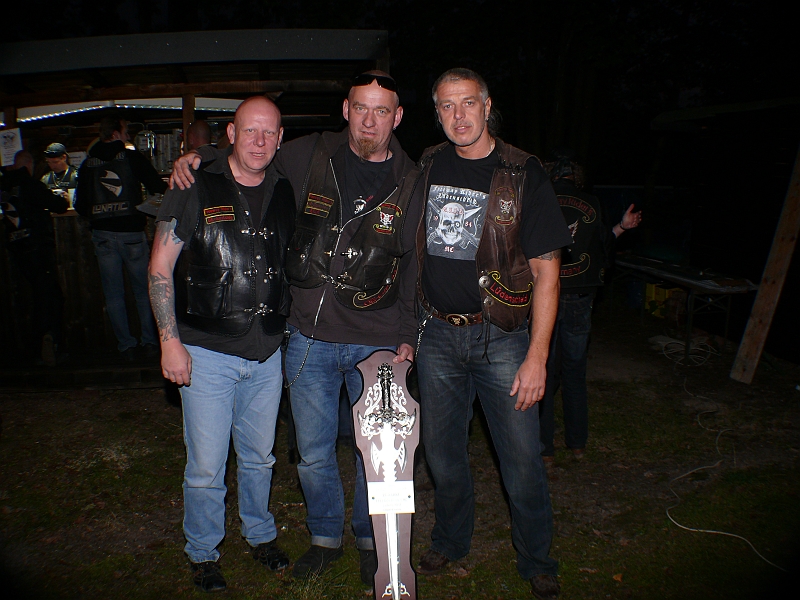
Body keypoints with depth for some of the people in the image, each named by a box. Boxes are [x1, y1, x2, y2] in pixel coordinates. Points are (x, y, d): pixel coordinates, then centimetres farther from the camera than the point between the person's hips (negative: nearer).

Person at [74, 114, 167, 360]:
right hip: (131, 232, -2)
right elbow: (158, 187, -4)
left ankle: (126, 345, 12)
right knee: (143, 291, 10)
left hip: (102, 235, 3)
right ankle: (149, 342, 13)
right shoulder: (132, 158, -5)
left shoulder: (87, 164, 5)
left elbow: (80, 206, 7)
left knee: (113, 294, 9)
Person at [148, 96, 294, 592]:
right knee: (206, 466, 6)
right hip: (207, 351, -3)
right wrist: (170, 341, -10)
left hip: (268, 351, 4)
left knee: (260, 456, 18)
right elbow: (161, 266, -5)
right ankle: (203, 552, 31)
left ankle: (261, 534, 41)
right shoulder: (197, 189, -6)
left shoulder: (284, 194, 5)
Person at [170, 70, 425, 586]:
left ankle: (370, 540, 38)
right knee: (314, 452, 13)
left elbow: (417, 268, 4)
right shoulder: (311, 155, 1)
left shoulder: (410, 182, 0)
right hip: (310, 338, 1)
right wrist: (199, 157, 1)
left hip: (378, 344, -1)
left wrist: (408, 335, -2)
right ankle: (326, 537, 39)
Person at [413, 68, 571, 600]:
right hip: (438, 334, 4)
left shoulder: (523, 174, -7)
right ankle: (450, 541, 40)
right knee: (442, 450, 15)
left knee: (522, 461, 4)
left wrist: (537, 356, -14)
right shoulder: (427, 168, 5)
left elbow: (546, 270, -9)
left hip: (501, 336, -3)